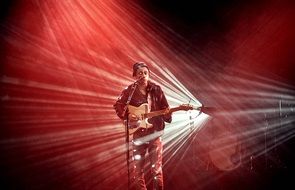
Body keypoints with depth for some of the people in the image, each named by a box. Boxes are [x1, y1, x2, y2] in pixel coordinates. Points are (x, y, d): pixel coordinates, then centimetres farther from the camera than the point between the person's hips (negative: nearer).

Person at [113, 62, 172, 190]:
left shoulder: (156, 89, 2)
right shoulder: (129, 91, -1)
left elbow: (165, 108, 5)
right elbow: (117, 106, 5)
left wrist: (167, 113, -16)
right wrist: (127, 115, -11)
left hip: (155, 132, 0)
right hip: (138, 133, 0)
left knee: (156, 168, 2)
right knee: (138, 168, 4)